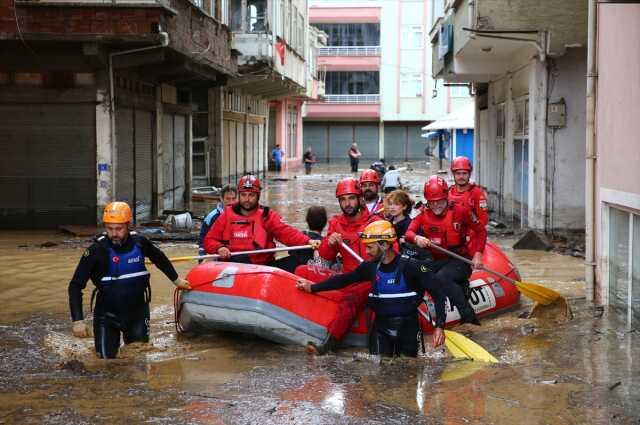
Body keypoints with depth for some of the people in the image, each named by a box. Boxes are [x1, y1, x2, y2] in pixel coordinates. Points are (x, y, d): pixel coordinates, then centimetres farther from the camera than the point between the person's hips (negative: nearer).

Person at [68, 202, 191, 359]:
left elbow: (159, 258, 15)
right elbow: (76, 286, -15)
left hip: (137, 312, 3)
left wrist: (176, 280, 23)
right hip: (107, 315, -2)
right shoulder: (97, 250, -17)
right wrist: (78, 320, -23)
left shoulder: (140, 243, -8)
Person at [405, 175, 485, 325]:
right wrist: (416, 238, -38)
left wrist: (477, 254, -6)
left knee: (441, 277, -33)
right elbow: (408, 232, -14)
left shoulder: (459, 212, -5)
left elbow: (481, 230, 4)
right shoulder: (423, 215, 1)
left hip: (460, 260, -4)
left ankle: (469, 316, -27)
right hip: (438, 261, 4)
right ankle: (459, 286, -7)